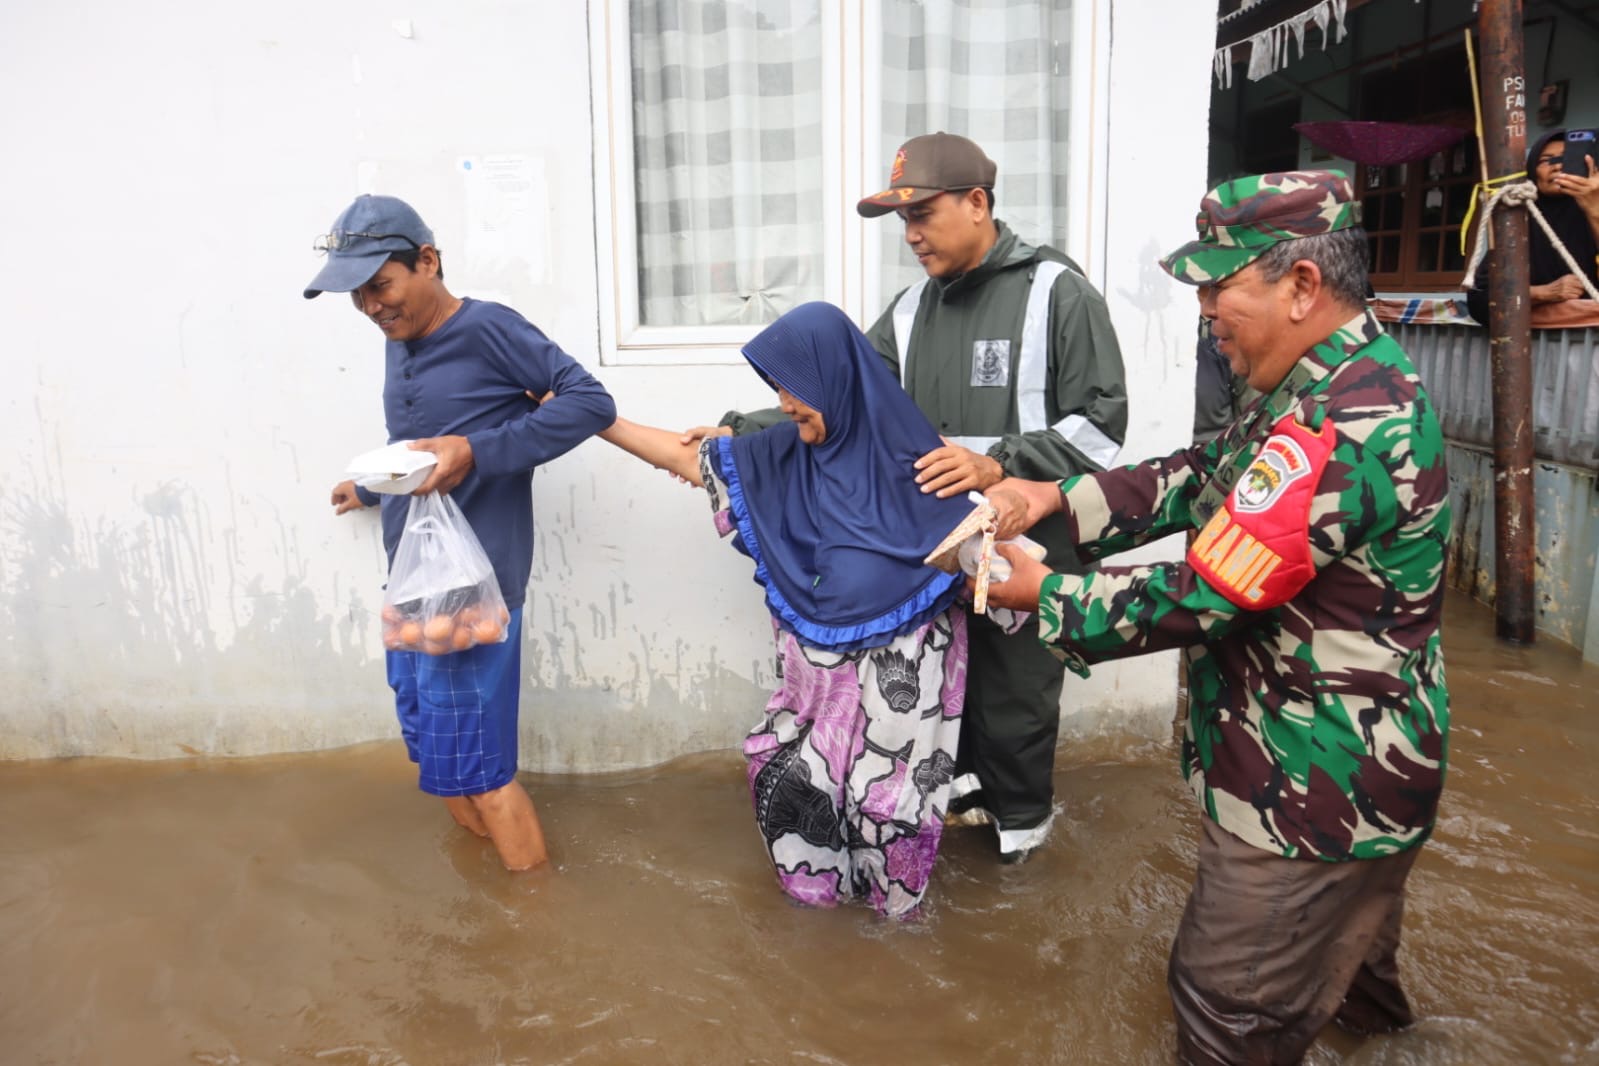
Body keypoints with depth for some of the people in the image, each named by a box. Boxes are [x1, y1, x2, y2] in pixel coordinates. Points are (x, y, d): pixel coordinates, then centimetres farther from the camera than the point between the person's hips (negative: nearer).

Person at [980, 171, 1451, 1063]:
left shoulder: (1341, 426, -30)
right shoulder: (1341, 382, 3)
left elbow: (1203, 596, -28)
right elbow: (1203, 477, 6)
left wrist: (1046, 596, -14)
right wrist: (1056, 500, -5)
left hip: (1315, 791, -10)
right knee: (1345, 939, 35)